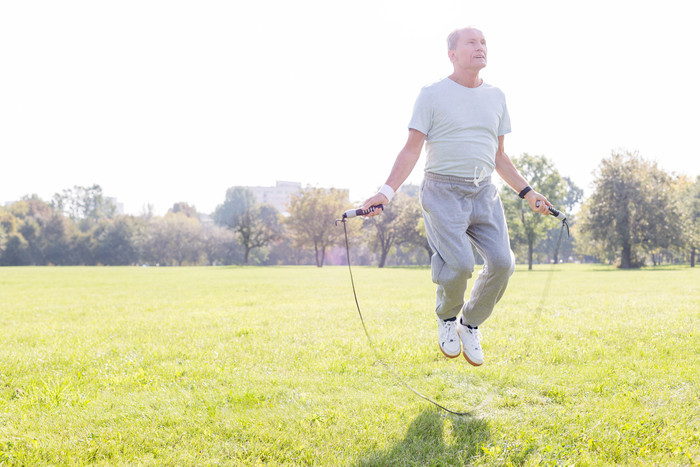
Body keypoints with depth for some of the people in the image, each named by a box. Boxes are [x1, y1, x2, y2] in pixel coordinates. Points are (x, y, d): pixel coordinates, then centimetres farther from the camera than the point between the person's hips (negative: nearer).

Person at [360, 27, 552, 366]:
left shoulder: (496, 97, 15)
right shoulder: (432, 95, 0)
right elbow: (411, 151, -4)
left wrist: (526, 192, 16)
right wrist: (387, 191, -16)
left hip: (484, 193, 5)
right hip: (443, 192, -5)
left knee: (501, 262, -12)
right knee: (459, 265, -21)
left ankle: (471, 325, 12)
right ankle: (447, 318, 11)